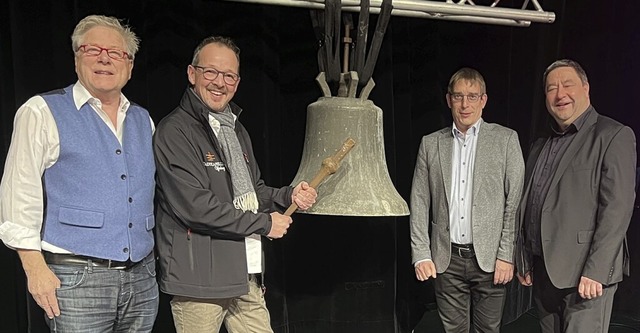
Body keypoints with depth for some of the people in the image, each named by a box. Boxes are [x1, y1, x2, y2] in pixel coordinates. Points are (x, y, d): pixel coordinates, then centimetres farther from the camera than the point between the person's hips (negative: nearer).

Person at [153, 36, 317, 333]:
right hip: (200, 279, -7)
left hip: (246, 275, 7)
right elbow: (194, 206, -20)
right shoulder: (174, 131, -11)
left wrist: (288, 196, 3)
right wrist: (264, 223, -12)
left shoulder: (236, 130, 16)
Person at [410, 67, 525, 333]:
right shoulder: (430, 143, 7)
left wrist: (506, 255, -6)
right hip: (446, 260, 2)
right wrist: (421, 254, 0)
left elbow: (514, 201, -2)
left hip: (488, 258, -1)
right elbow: (419, 202, 5)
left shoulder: (505, 139, 1)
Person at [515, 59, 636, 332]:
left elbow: (617, 208, -13)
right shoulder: (540, 146, 14)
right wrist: (524, 261, 13)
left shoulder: (614, 136, -5)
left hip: (584, 273, -6)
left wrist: (595, 271, -19)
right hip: (542, 273, 6)